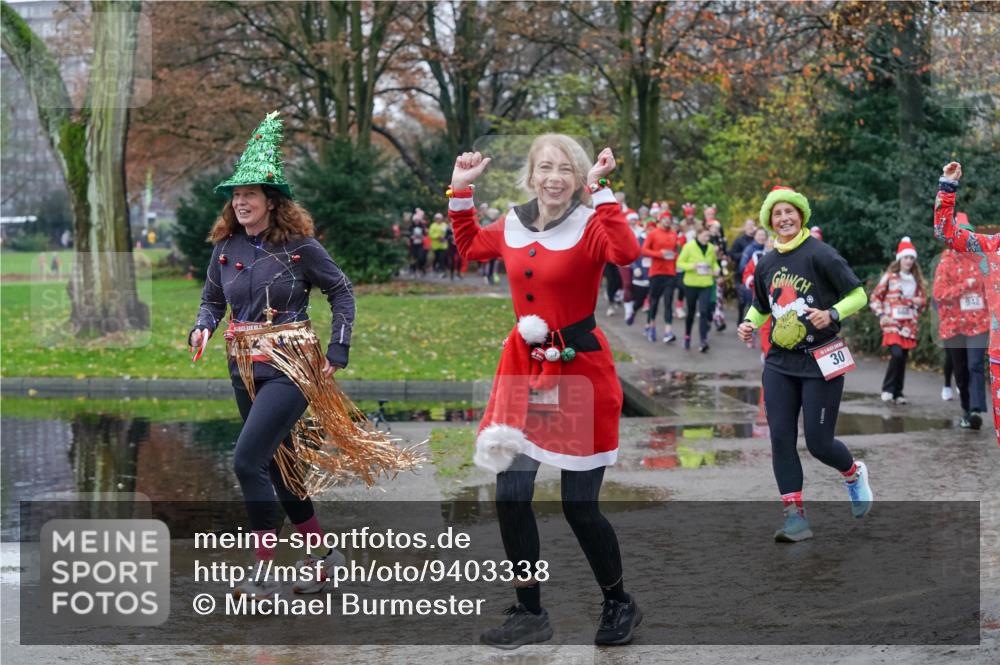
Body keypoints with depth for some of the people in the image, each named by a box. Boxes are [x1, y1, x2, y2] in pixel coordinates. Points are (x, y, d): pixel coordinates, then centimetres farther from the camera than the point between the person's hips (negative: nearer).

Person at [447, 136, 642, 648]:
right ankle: (530, 614, 19)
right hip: (523, 367, 5)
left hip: (580, 369, -5)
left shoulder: (591, 225, -11)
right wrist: (461, 191, 17)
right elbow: (469, 246, 26)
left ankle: (619, 605, 23)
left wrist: (600, 190, -32)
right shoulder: (513, 226, 5)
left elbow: (626, 253, -33)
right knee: (510, 497, 2)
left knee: (579, 507, -1)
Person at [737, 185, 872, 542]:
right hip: (779, 362, 5)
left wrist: (832, 314, -25)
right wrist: (749, 323, 3)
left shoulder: (820, 254, -10)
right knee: (781, 438, -3)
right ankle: (795, 516, 3)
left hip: (820, 361, -5)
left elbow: (858, 295, -8)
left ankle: (854, 473, 32)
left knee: (818, 443, -2)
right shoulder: (766, 263, 8)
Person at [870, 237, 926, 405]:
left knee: (904, 358, 4)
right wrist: (881, 315, -9)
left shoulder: (916, 279, 12)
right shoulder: (890, 276, 0)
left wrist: (917, 301, -3)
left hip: (909, 324, 4)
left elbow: (923, 299, 20)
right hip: (892, 322, -4)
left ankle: (898, 393, 14)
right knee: (897, 354, -20)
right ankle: (887, 389, -6)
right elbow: (875, 298, 3)